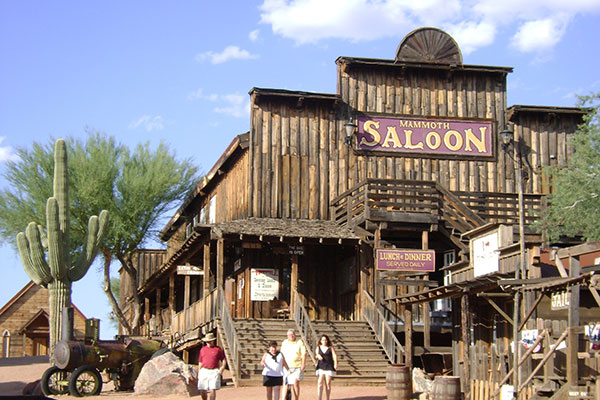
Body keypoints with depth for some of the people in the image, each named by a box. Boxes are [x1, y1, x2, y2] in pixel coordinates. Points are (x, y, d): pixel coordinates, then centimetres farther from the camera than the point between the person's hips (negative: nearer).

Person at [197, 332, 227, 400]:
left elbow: (224, 359, 7)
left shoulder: (218, 349, 4)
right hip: (204, 371, 3)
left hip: (214, 372, -3)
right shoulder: (203, 349, 14)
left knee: (213, 390, -11)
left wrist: (223, 367, -10)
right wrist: (199, 373, 16)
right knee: (202, 391, 1)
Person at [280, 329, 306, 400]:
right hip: (287, 367, 2)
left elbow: (304, 354, -2)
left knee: (296, 383, -8)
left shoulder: (299, 342, 0)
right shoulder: (284, 343, 9)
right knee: (285, 383, -2)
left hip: (297, 367, -2)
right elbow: (282, 354, 12)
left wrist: (303, 364, -11)